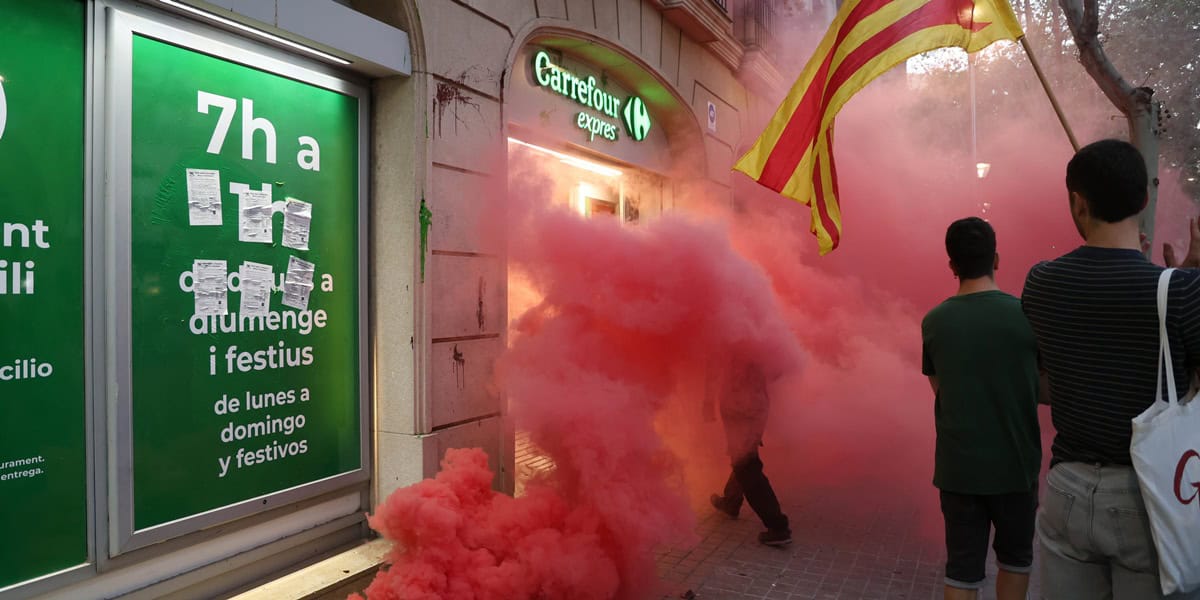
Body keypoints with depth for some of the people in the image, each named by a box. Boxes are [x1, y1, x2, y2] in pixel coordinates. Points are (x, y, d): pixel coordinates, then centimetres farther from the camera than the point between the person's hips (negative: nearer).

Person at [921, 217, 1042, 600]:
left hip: (957, 466, 1)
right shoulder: (1026, 315, -10)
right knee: (1015, 557, 21)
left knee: (962, 567, 9)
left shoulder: (934, 322, -4)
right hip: (1014, 464, -1)